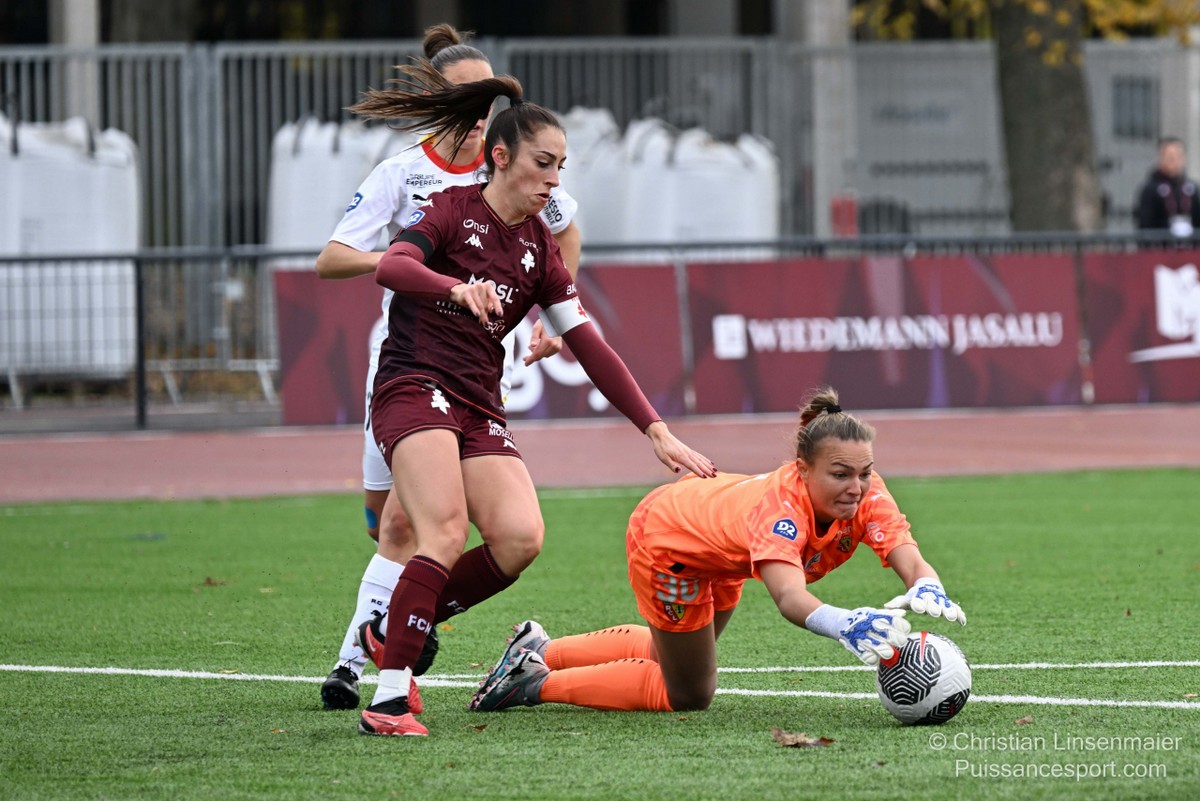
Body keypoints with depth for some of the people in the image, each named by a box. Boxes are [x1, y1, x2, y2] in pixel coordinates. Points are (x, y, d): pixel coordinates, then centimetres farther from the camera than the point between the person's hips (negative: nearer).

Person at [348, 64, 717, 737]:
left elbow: (591, 348, 13)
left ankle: (395, 630, 1)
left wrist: (657, 431, 6)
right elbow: (392, 266, -21)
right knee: (447, 531, -26)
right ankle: (390, 694, -23)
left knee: (521, 537, -17)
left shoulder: (539, 250, 14)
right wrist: (459, 288, -41)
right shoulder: (453, 209, -1)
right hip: (414, 388, -6)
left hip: (480, 407, 6)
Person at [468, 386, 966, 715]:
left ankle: (540, 651, 42)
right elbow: (788, 596, -62)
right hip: (665, 539, -8)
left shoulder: (866, 495, -30)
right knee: (688, 695, 3)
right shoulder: (780, 506, -46)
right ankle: (535, 684, 11)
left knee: (671, 650, 29)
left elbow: (910, 561, -41)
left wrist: (925, 592, -66)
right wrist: (842, 624, -83)